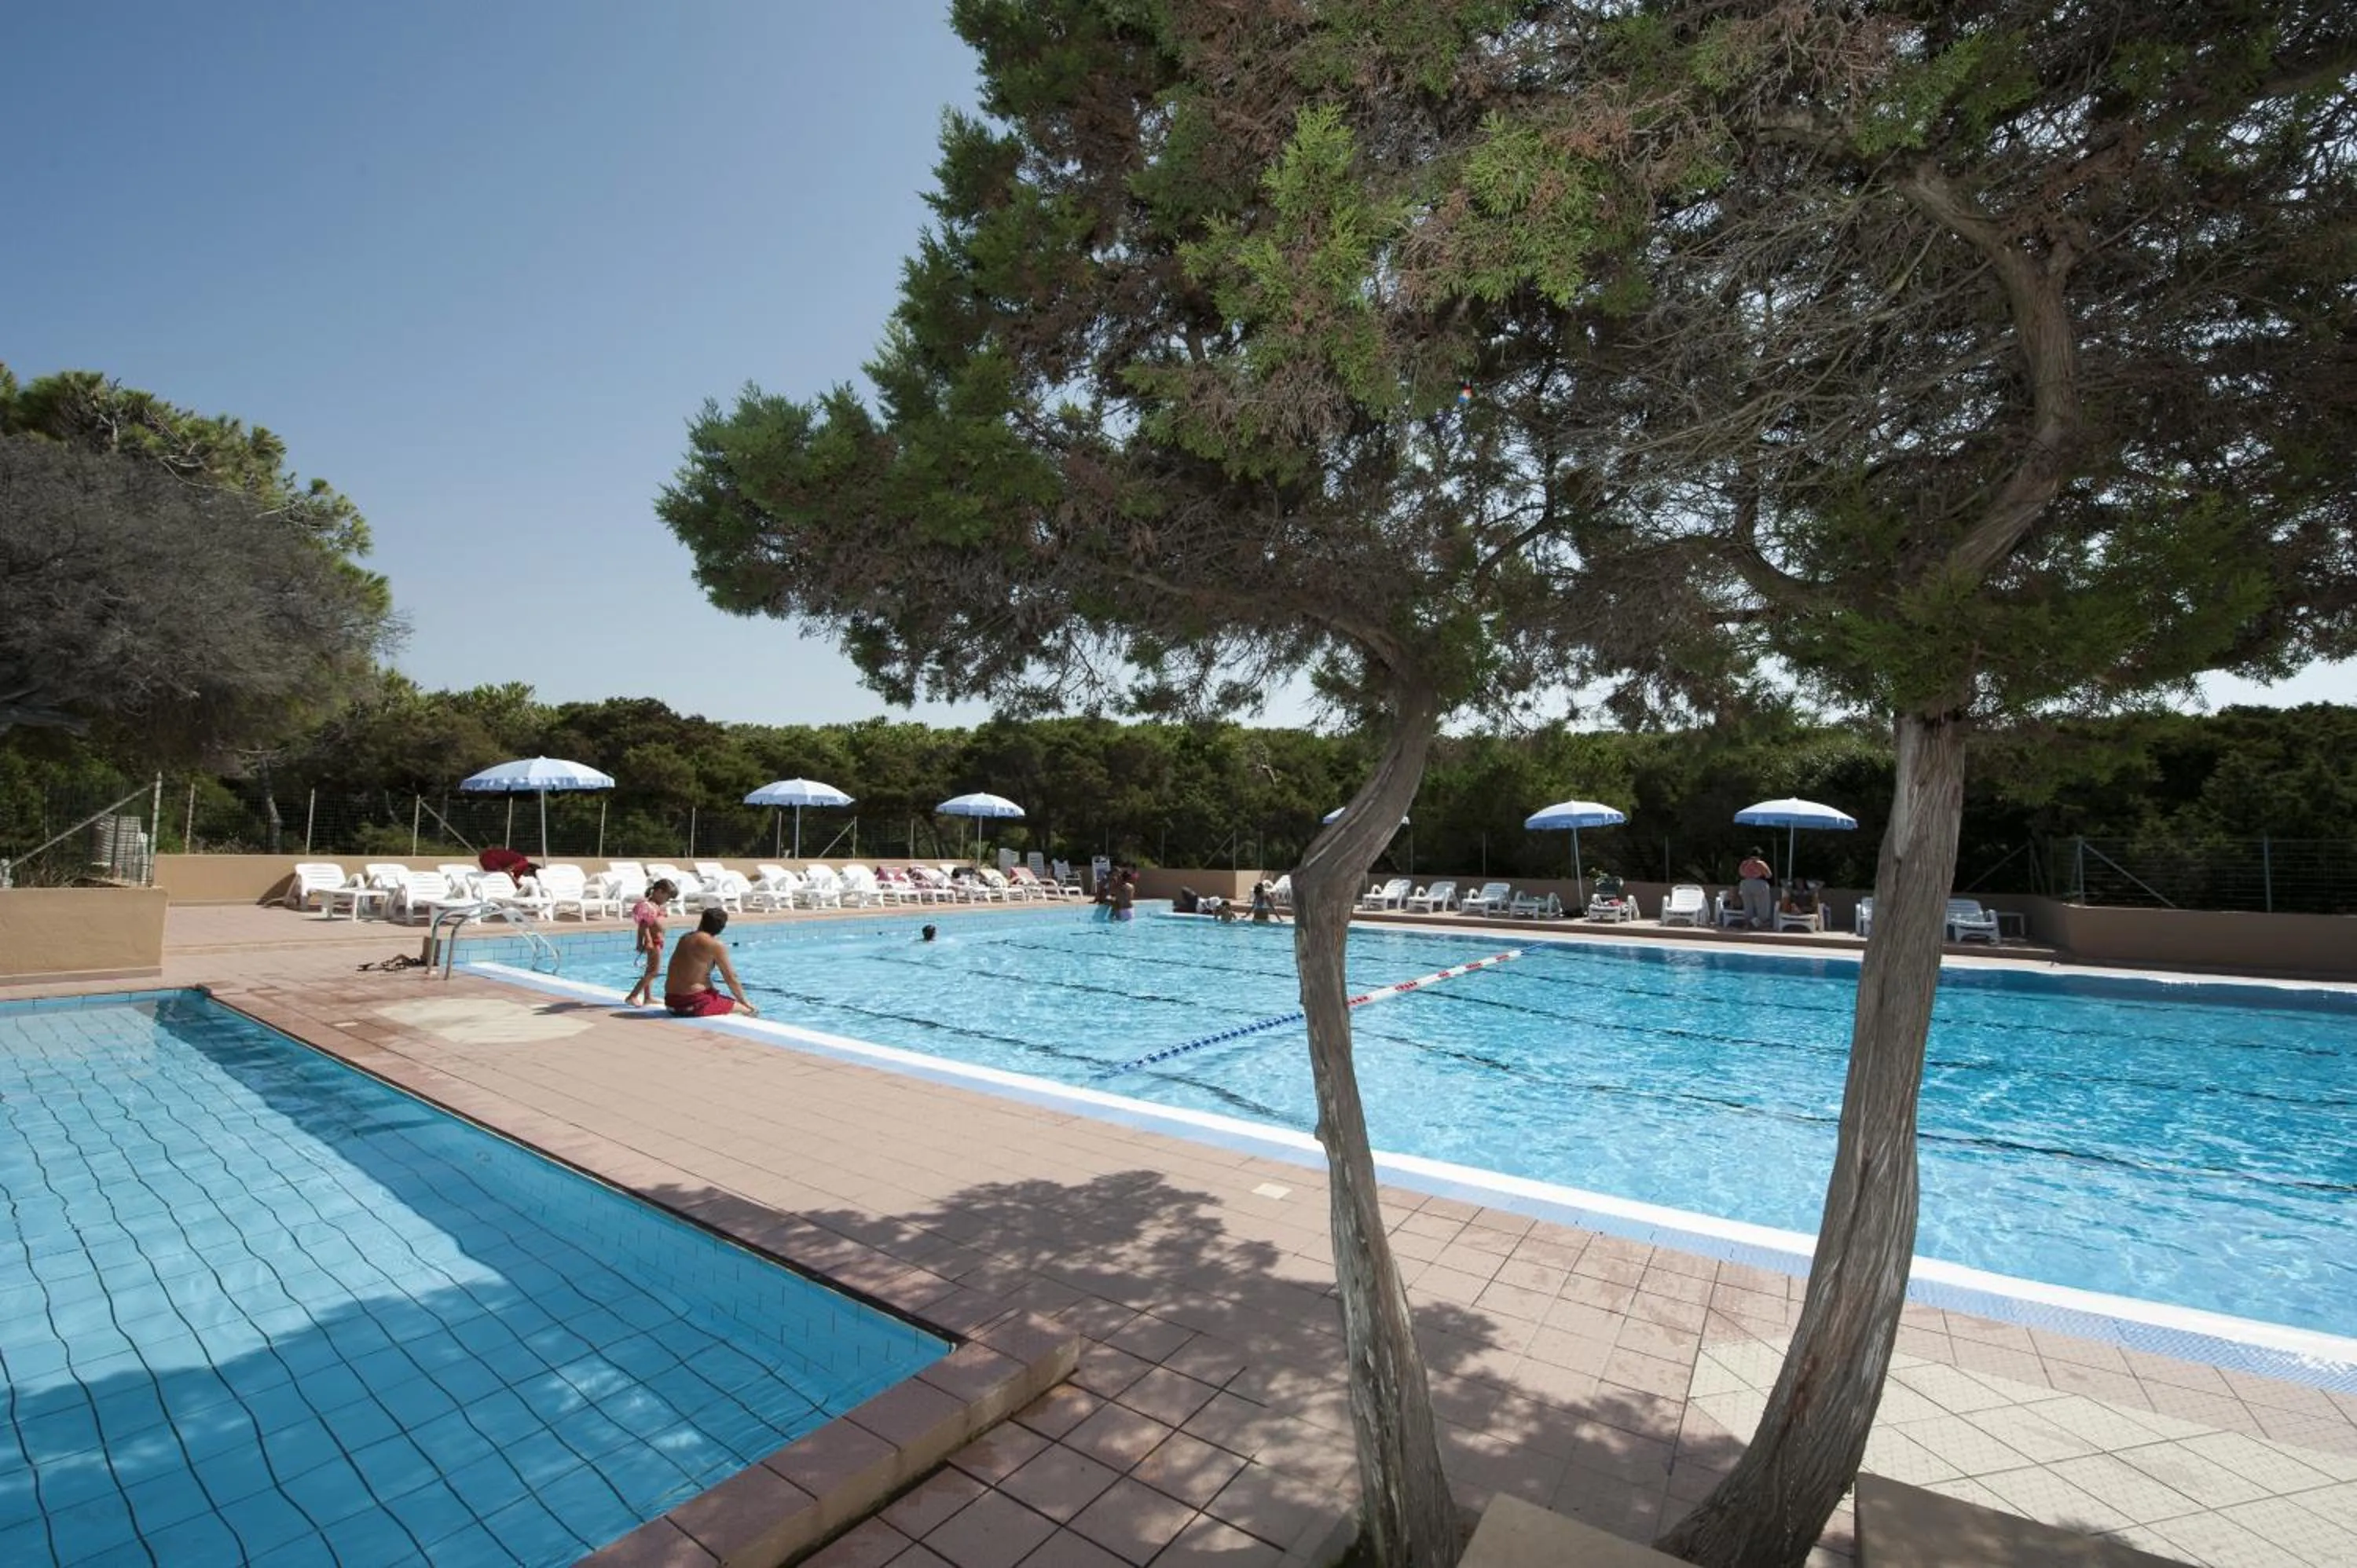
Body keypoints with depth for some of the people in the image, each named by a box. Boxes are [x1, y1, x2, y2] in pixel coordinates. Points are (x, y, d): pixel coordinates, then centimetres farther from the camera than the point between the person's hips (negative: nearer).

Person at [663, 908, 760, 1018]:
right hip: (695, 1003, -8)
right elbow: (730, 978, -7)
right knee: (751, 1011, 2)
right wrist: (744, 1002, 4)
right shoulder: (716, 945, -12)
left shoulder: (685, 938, 10)